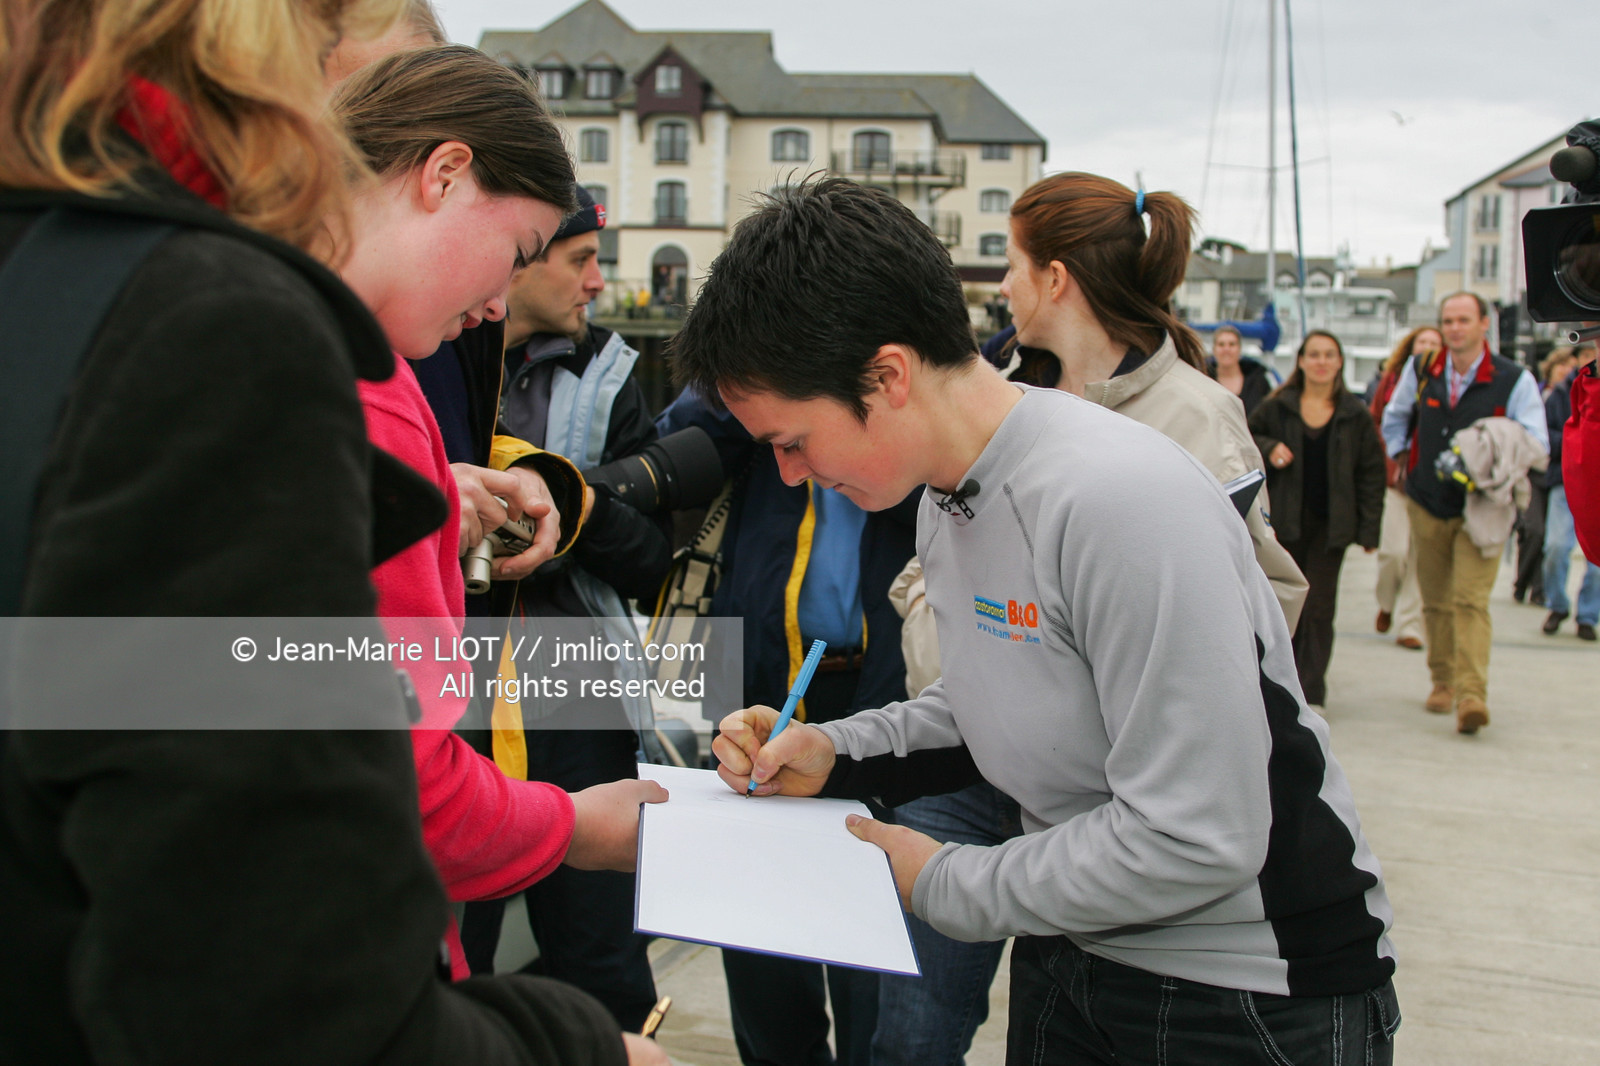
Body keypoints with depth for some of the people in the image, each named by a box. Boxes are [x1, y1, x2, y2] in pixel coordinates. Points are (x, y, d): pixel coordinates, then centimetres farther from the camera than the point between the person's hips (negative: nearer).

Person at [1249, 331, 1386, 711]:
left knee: (1319, 607, -2)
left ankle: (1312, 694, 1)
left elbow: (1371, 474, 4)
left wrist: (1369, 529, -1)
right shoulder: (1277, 407, 2)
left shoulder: (1356, 415, 2)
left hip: (1330, 523, -1)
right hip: (1286, 521, 1)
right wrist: (1268, 449, -6)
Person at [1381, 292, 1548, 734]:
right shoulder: (1420, 371, 5)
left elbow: (1536, 443, -6)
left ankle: (1472, 694, -18)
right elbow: (1394, 418, 22)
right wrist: (1401, 458, 13)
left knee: (1471, 599, -14)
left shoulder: (1514, 380, -6)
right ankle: (1442, 682, 23)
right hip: (1427, 503, 4)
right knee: (1435, 600, 10)